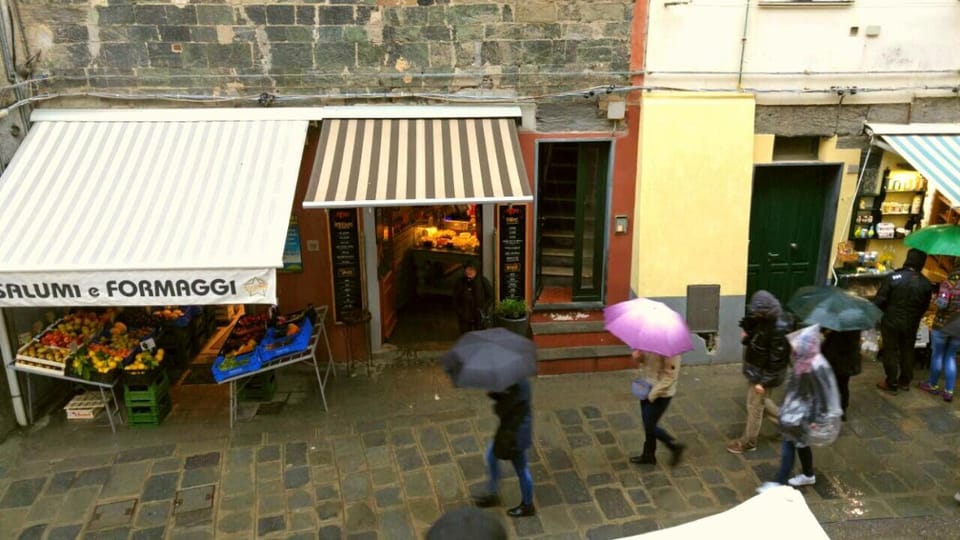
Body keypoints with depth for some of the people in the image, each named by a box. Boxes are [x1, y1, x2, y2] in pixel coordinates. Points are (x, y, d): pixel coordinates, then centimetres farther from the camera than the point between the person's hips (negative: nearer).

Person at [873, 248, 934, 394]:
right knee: (907, 352, 18)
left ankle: (891, 384, 14)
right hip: (911, 324, 3)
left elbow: (880, 300, -15)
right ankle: (905, 381, 32)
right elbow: (925, 306, 4)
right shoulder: (926, 284, -7)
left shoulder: (892, 277, -18)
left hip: (891, 322, -3)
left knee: (891, 352, 8)